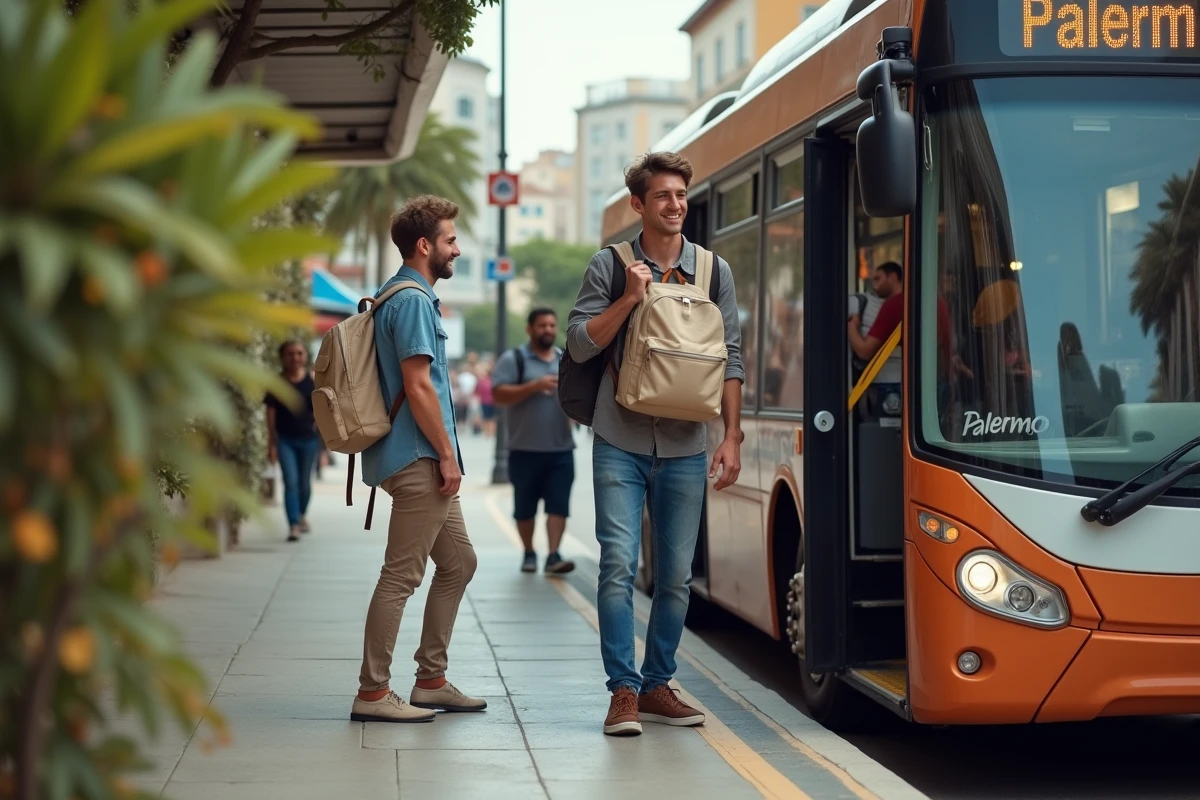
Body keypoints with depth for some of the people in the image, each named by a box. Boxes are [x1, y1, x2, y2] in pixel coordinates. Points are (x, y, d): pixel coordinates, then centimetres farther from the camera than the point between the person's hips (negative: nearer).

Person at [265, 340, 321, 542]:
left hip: (308, 438, 2)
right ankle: (293, 526, -11)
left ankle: (302, 516, 40)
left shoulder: (313, 379, -2)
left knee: (304, 482, 14)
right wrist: (271, 443, -4)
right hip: (285, 439, -1)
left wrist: (318, 421, -7)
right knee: (290, 482, -10)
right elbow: (271, 412, -2)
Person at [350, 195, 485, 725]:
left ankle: (431, 681, 19)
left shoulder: (406, 296, 19)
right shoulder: (412, 300, -13)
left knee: (458, 563, 15)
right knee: (401, 576, -7)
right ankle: (373, 693, -3)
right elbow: (418, 385, -19)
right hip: (418, 458, -11)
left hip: (424, 462, 11)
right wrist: (446, 454, -16)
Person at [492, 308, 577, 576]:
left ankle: (554, 556, -8)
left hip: (561, 448, 3)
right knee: (525, 507, 6)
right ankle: (529, 554, 20)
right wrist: (534, 386, -19)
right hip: (525, 449, -3)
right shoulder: (513, 359, 0)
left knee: (559, 505, -6)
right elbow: (499, 395, -11)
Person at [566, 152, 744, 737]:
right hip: (621, 445, -2)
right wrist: (630, 298, -13)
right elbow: (580, 345, -1)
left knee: (677, 575, 6)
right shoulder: (610, 266, 3)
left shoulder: (714, 272, 8)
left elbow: (730, 359, 9)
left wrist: (731, 437, 2)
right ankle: (624, 691, -3)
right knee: (619, 565, -9)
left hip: (684, 448, 2)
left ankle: (657, 686, 18)